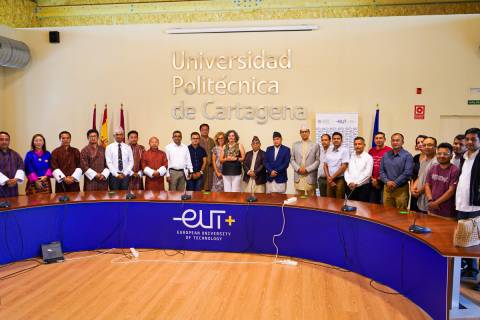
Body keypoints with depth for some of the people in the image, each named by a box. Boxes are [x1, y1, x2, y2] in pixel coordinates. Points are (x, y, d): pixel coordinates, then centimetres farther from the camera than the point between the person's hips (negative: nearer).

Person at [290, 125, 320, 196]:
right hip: (298, 176, 2)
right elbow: (292, 160, 9)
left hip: (310, 176, -2)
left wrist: (307, 169, -11)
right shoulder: (295, 145, 11)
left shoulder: (315, 145, 5)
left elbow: (317, 161, 0)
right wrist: (298, 168, -8)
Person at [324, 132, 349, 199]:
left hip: (340, 179, -5)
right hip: (329, 180, 5)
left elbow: (344, 167, -11)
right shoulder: (329, 151, 11)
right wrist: (329, 178, -4)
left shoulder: (344, 150, -5)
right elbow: (325, 166, 10)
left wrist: (332, 177, -9)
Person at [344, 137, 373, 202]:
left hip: (363, 187, -3)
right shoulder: (351, 157, 8)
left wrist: (356, 183, -14)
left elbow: (367, 173, -11)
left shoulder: (368, 157, -3)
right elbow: (346, 171, 4)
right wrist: (349, 182, -10)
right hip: (351, 187, 3)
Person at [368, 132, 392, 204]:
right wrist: (372, 179, 3)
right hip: (372, 182, 5)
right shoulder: (371, 151, 10)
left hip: (384, 182, -5)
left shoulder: (389, 151, -7)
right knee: (372, 203, 12)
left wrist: (380, 179, -9)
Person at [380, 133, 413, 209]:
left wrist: (395, 183, -13)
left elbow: (407, 173, -12)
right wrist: (387, 182, -9)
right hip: (387, 188, 4)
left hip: (401, 189, -4)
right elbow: (381, 171, 8)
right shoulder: (386, 155, 12)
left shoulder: (407, 156, -3)